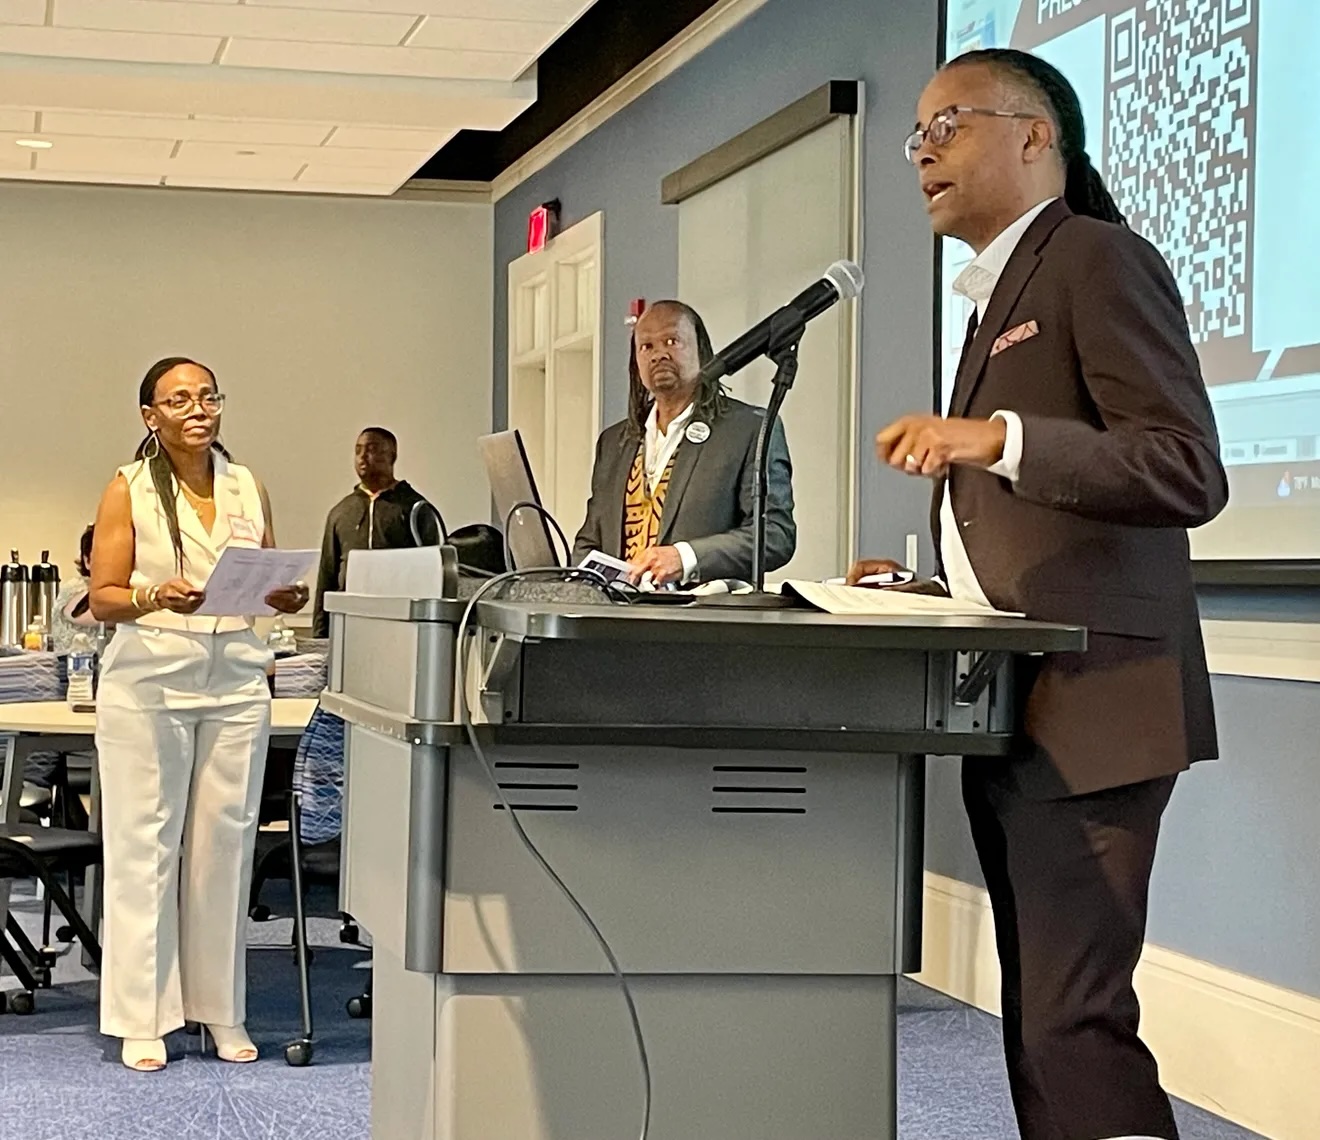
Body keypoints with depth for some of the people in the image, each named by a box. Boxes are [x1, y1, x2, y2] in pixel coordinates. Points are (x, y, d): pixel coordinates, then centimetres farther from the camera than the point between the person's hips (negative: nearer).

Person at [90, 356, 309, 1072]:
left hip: (235, 681, 3)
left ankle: (222, 1013, 12)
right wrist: (155, 598, -21)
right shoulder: (129, 490, 2)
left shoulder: (249, 489, 13)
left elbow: (273, 585, 18)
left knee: (224, 841, 3)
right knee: (145, 842, -2)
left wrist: (287, 598, -4)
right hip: (149, 680, -3)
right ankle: (142, 1020, 4)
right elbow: (102, 599, -2)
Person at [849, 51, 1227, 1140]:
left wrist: (997, 438, -26)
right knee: (1040, 1015, 10)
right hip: (1017, 711, 10)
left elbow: (1187, 471, -18)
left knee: (1072, 1020, -14)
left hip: (1087, 707, -10)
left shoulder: (1098, 260, -7)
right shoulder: (1000, 293, 22)